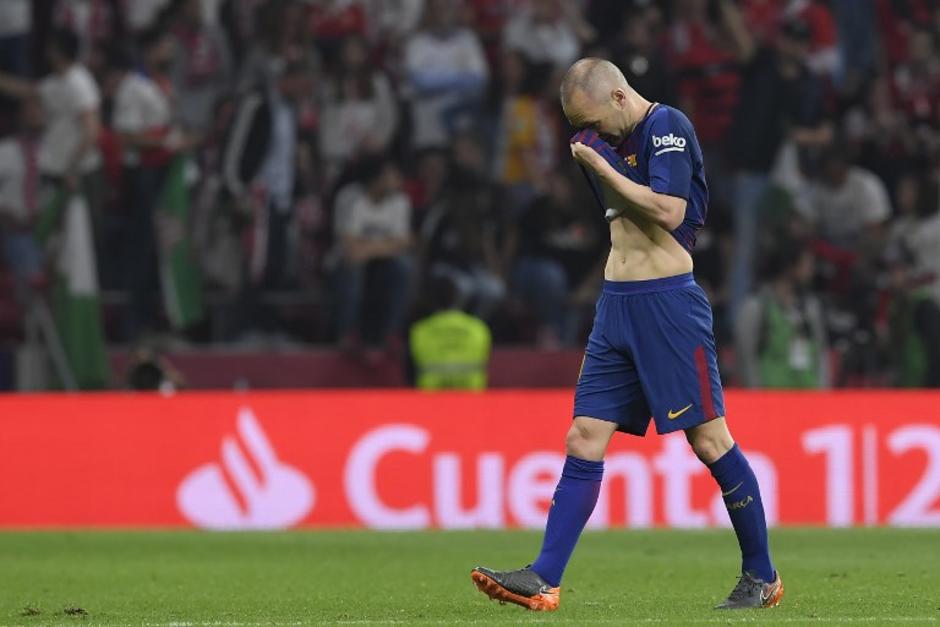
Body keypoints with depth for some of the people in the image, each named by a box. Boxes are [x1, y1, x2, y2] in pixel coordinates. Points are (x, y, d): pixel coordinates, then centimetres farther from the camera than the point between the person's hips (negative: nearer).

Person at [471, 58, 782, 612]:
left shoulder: (669, 126, -10)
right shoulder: (615, 139, 16)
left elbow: (669, 212, -21)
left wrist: (602, 166, -14)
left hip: (668, 302, -8)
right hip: (616, 305, 8)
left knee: (709, 438, -5)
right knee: (584, 437, 1)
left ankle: (763, 577, 6)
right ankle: (544, 579, -4)